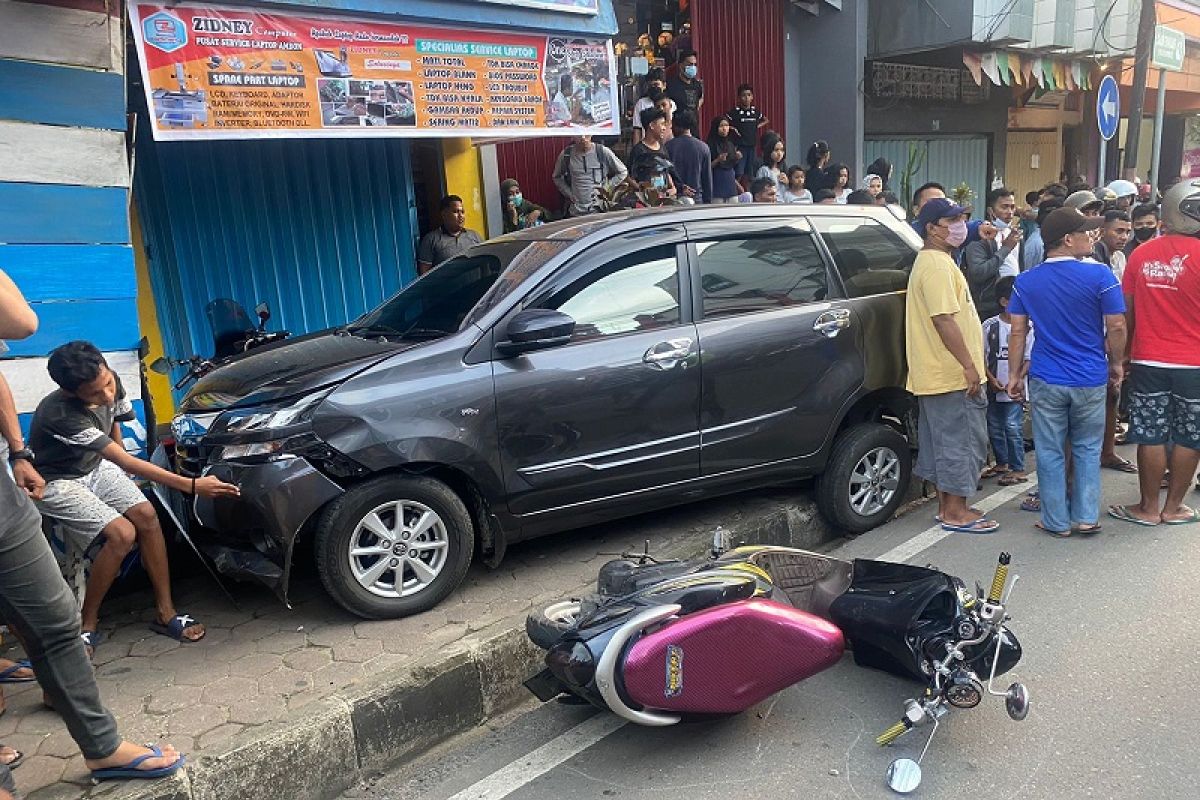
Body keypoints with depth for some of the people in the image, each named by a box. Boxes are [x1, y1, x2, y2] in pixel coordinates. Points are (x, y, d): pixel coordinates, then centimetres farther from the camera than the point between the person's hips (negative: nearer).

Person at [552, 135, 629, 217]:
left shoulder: (603, 152, -4)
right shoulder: (566, 154, 0)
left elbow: (623, 172, 7)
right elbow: (557, 177, 16)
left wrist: (606, 187, 0)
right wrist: (568, 193, 3)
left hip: (597, 211, -1)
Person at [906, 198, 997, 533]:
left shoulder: (932, 261, 18)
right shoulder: (937, 266, -17)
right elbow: (943, 320, -24)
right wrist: (969, 365, -22)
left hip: (936, 373, 11)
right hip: (953, 372, -11)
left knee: (942, 440, 14)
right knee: (963, 440, -3)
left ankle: (947, 505, 23)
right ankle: (956, 513, 4)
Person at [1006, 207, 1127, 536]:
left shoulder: (1026, 281, -1)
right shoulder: (1100, 275, -8)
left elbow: (1018, 331, 0)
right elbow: (1116, 327, -7)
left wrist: (1014, 375, 6)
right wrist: (1116, 364, 8)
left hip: (1046, 380, 1)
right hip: (1091, 380, -1)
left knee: (1050, 453, 8)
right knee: (1088, 449, 16)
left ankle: (1056, 521, 15)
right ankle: (1086, 517, 18)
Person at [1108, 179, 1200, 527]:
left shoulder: (1141, 254, 0)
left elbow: (1128, 312, 5)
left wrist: (1124, 356, 14)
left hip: (1148, 361, 2)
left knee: (1151, 436, 8)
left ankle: (1149, 508, 15)